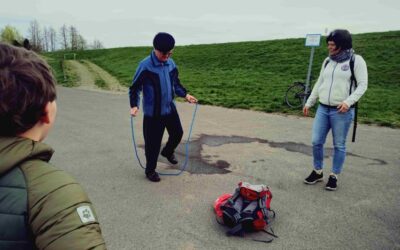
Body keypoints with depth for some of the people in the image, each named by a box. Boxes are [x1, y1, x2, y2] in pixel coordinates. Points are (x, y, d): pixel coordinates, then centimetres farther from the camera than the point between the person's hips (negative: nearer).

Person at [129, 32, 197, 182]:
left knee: (177, 133, 17)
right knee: (153, 143, 4)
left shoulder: (171, 63, 1)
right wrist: (134, 105, -23)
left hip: (170, 108, 6)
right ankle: (150, 170, 25)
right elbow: (135, 88, -12)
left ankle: (168, 152, 47)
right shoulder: (145, 66, -17)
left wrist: (185, 95, 7)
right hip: (153, 112, -6)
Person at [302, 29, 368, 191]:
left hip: (342, 111, -5)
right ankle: (317, 172, 24)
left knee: (339, 145, 5)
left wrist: (349, 101, -23)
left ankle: (334, 176, 20)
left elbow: (362, 84, -8)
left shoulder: (356, 60, -3)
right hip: (323, 109, 5)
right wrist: (309, 103, 15)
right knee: (316, 142, 5)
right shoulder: (327, 61, 12)